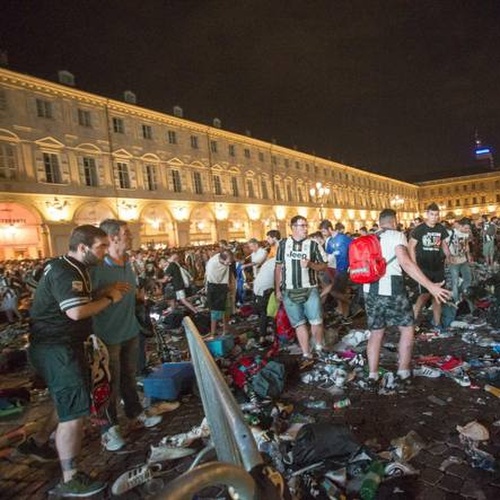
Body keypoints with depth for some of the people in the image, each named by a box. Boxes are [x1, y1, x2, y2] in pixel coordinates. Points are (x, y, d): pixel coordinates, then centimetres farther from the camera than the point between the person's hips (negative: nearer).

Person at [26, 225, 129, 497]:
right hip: (56, 348, -11)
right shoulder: (64, 272, -23)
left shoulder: (73, 268, 11)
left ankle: (35, 442, 44)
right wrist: (109, 299, -20)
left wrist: (106, 290, 1)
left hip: (61, 345, 11)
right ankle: (70, 480, 8)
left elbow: (81, 300, 16)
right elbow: (77, 311, -33)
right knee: (74, 412, -5)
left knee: (65, 403, 25)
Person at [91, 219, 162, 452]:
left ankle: (135, 411, 40)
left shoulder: (128, 263, 3)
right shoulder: (97, 267, -22)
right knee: (110, 382, 9)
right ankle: (109, 427, 27)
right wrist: (93, 338, -19)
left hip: (131, 331, 7)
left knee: (129, 375, 22)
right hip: (108, 335, -6)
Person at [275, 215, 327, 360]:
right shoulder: (283, 244, 5)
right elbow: (279, 267, 9)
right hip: (289, 291, 2)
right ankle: (306, 354, 19)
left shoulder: (313, 244, -2)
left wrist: (310, 264, -19)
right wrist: (278, 289, 7)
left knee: (316, 321, -3)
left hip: (310, 289, -1)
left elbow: (324, 266, 1)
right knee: (299, 323, 8)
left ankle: (319, 347, 24)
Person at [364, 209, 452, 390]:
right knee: (407, 328, 13)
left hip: (370, 290, 6)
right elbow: (406, 263, -17)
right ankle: (403, 371, 17)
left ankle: (372, 375, 14)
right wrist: (430, 286, -20)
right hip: (391, 289, -5)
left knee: (376, 332, 14)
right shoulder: (396, 235, -2)